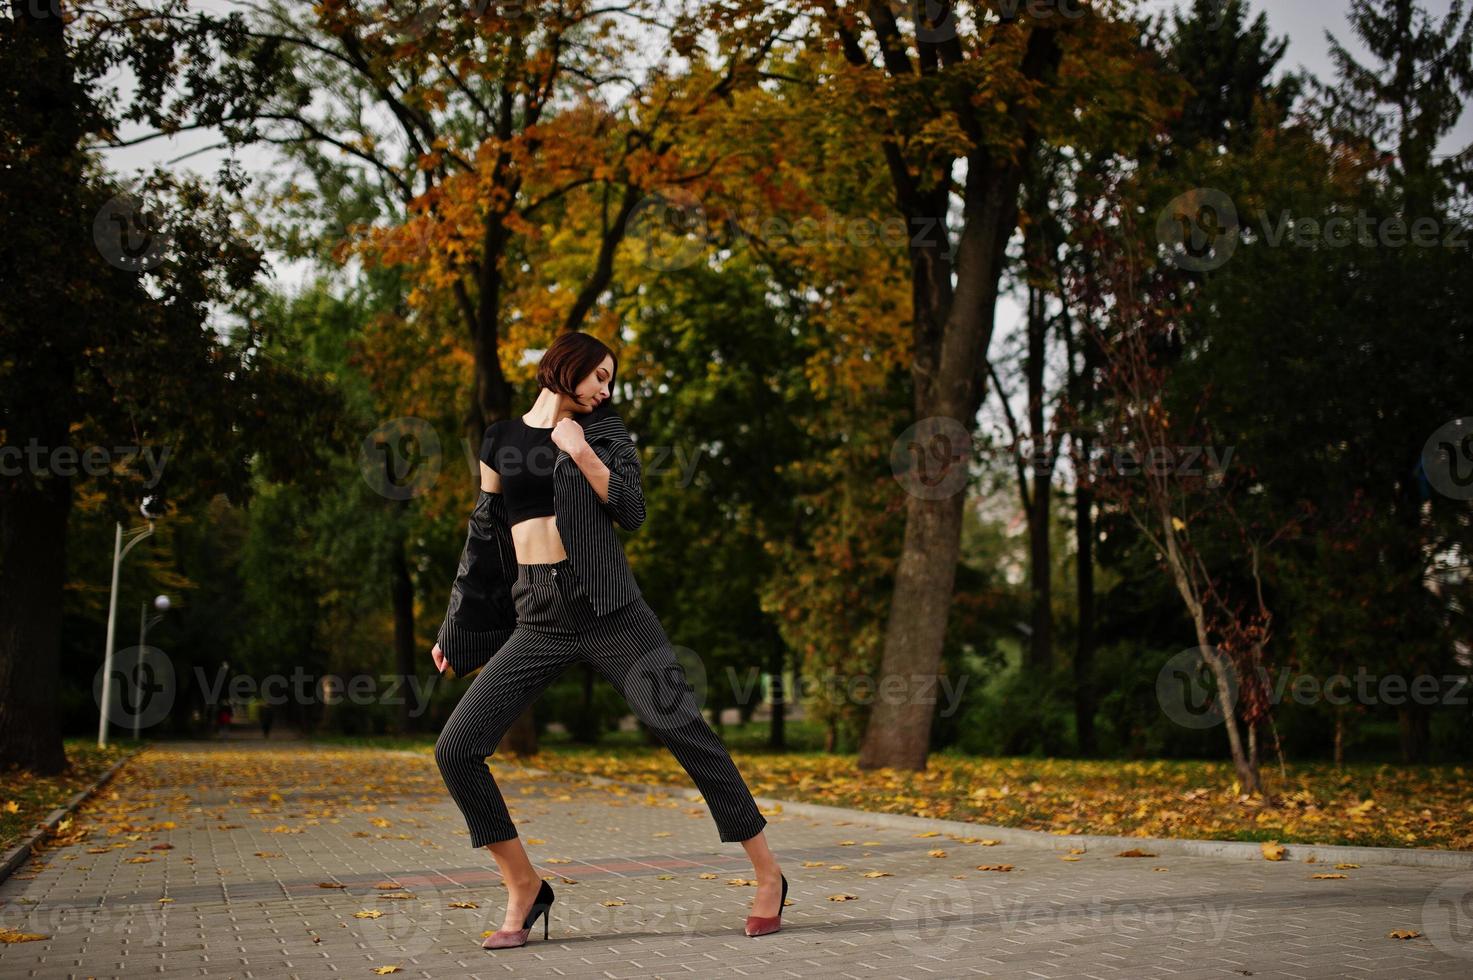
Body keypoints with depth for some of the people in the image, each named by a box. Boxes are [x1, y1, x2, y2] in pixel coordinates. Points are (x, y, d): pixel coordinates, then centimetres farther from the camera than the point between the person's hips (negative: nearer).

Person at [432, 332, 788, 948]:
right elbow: (484, 537, 19)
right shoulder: (500, 440, 14)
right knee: (456, 749, -8)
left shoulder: (603, 430, 8)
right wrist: (455, 629, 20)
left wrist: (582, 452, -14)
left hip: (610, 612, -3)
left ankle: (768, 874, 7)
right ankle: (525, 888, 6)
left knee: (685, 731, -6)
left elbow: (632, 511, -4)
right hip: (537, 622, 3)